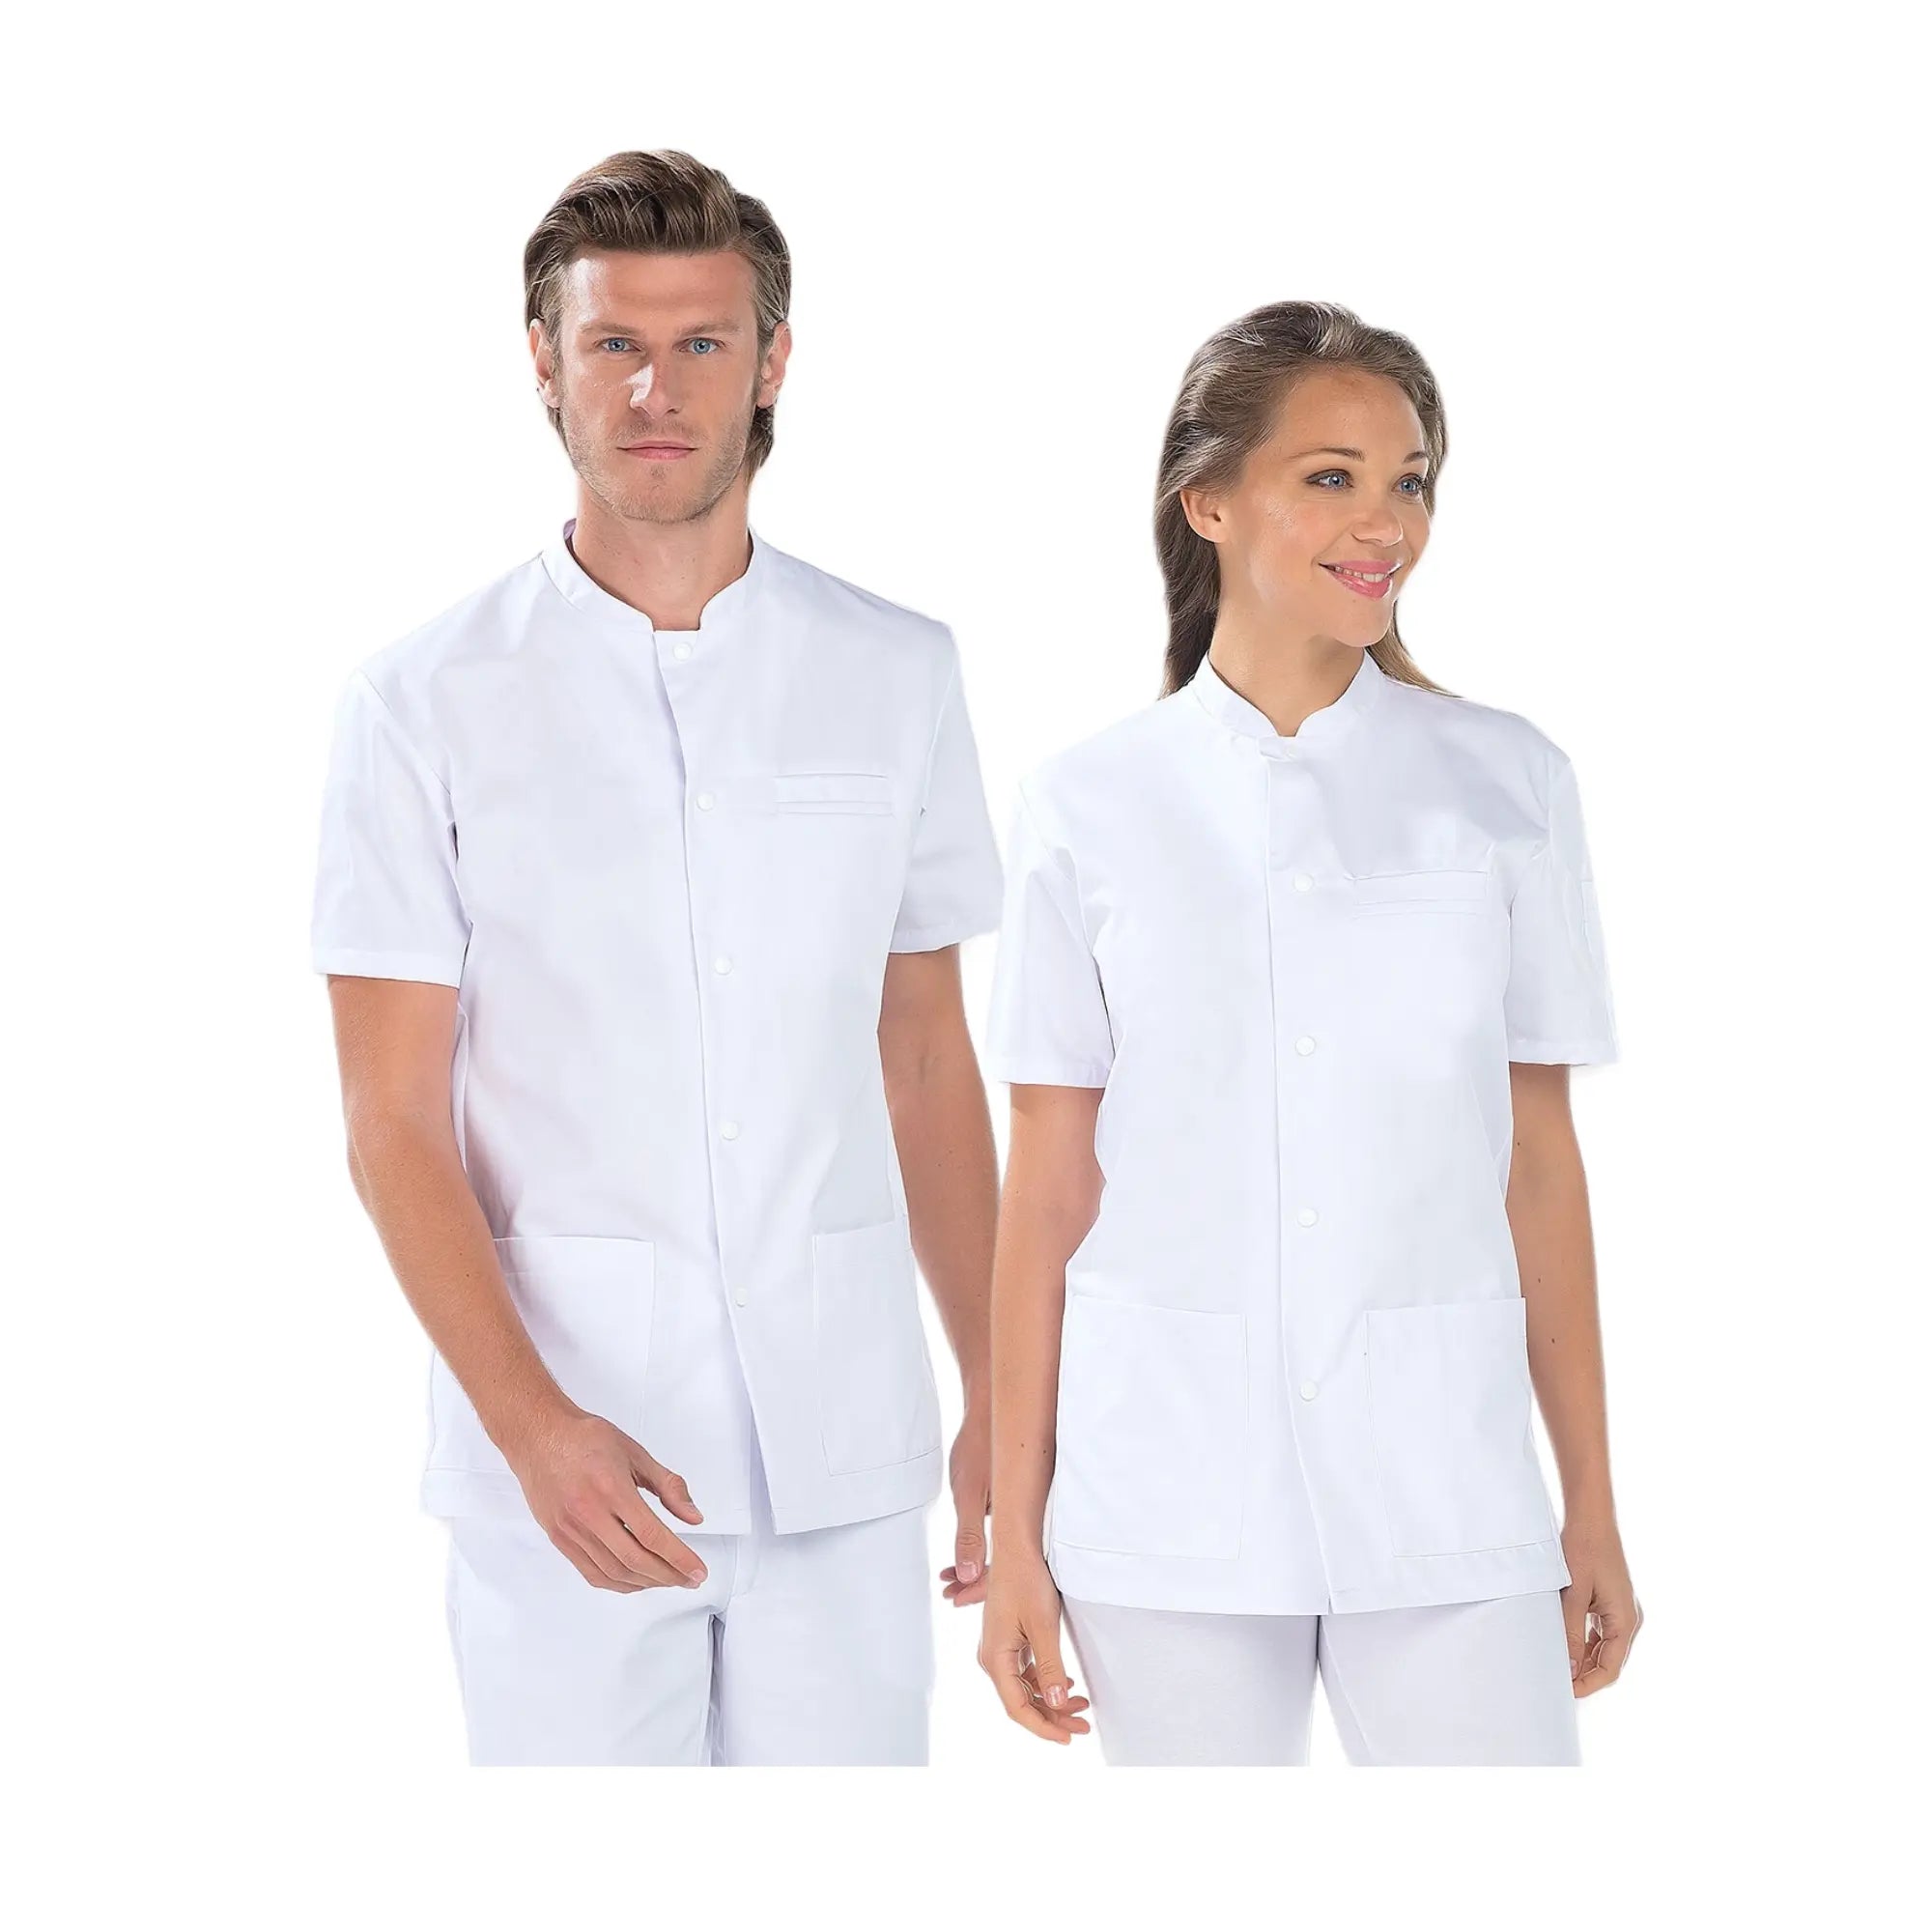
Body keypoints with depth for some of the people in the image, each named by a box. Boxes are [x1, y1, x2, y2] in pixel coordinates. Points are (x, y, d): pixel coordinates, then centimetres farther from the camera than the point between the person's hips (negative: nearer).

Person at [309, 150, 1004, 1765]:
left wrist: (997, 1397, 11)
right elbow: (395, 1128, -4)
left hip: (845, 1458, 2)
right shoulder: (426, 706, -2)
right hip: (564, 1461, -2)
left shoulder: (898, 677, 6)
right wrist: (535, 1425, -16)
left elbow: (929, 1069, 13)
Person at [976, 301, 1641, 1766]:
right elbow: (1049, 1192, 3)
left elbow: (1541, 1163, 6)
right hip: (1170, 1508, 0)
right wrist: (1015, 1533, 3)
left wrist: (1592, 1507, 7)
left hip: (1444, 1489, 0)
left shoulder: (1508, 783, 3)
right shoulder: (1092, 808, 2)